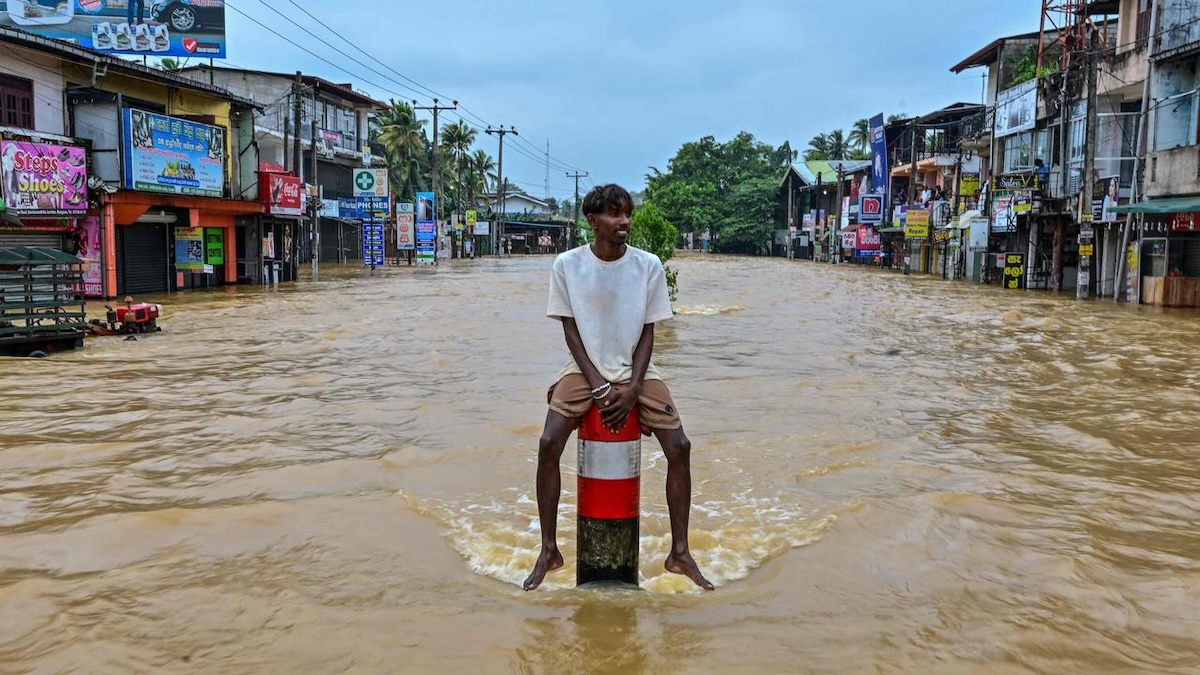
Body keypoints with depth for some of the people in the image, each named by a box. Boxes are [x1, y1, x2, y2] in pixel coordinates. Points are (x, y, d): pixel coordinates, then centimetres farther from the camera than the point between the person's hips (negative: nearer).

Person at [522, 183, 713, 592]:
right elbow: (570, 330, -3)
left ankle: (679, 553, 1)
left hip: (636, 369, 1)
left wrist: (632, 388, -13)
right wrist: (598, 385, -14)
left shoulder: (649, 265, -4)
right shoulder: (567, 265, -6)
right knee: (549, 444, -21)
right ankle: (549, 550, -3)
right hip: (586, 368, -1)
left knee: (679, 447, -15)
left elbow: (647, 332, -1)